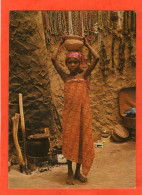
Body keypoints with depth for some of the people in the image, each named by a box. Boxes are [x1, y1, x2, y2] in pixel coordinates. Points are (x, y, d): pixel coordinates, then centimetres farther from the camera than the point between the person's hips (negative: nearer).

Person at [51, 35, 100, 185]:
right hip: (69, 112, 0)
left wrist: (87, 45, 11)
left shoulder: (84, 75, 7)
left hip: (83, 112, 0)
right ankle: (70, 173, 19)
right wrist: (60, 44, 10)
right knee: (69, 141, 5)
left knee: (82, 140, 7)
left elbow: (96, 58, 0)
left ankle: (78, 171, 24)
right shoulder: (65, 77, 7)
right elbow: (53, 59, 1)